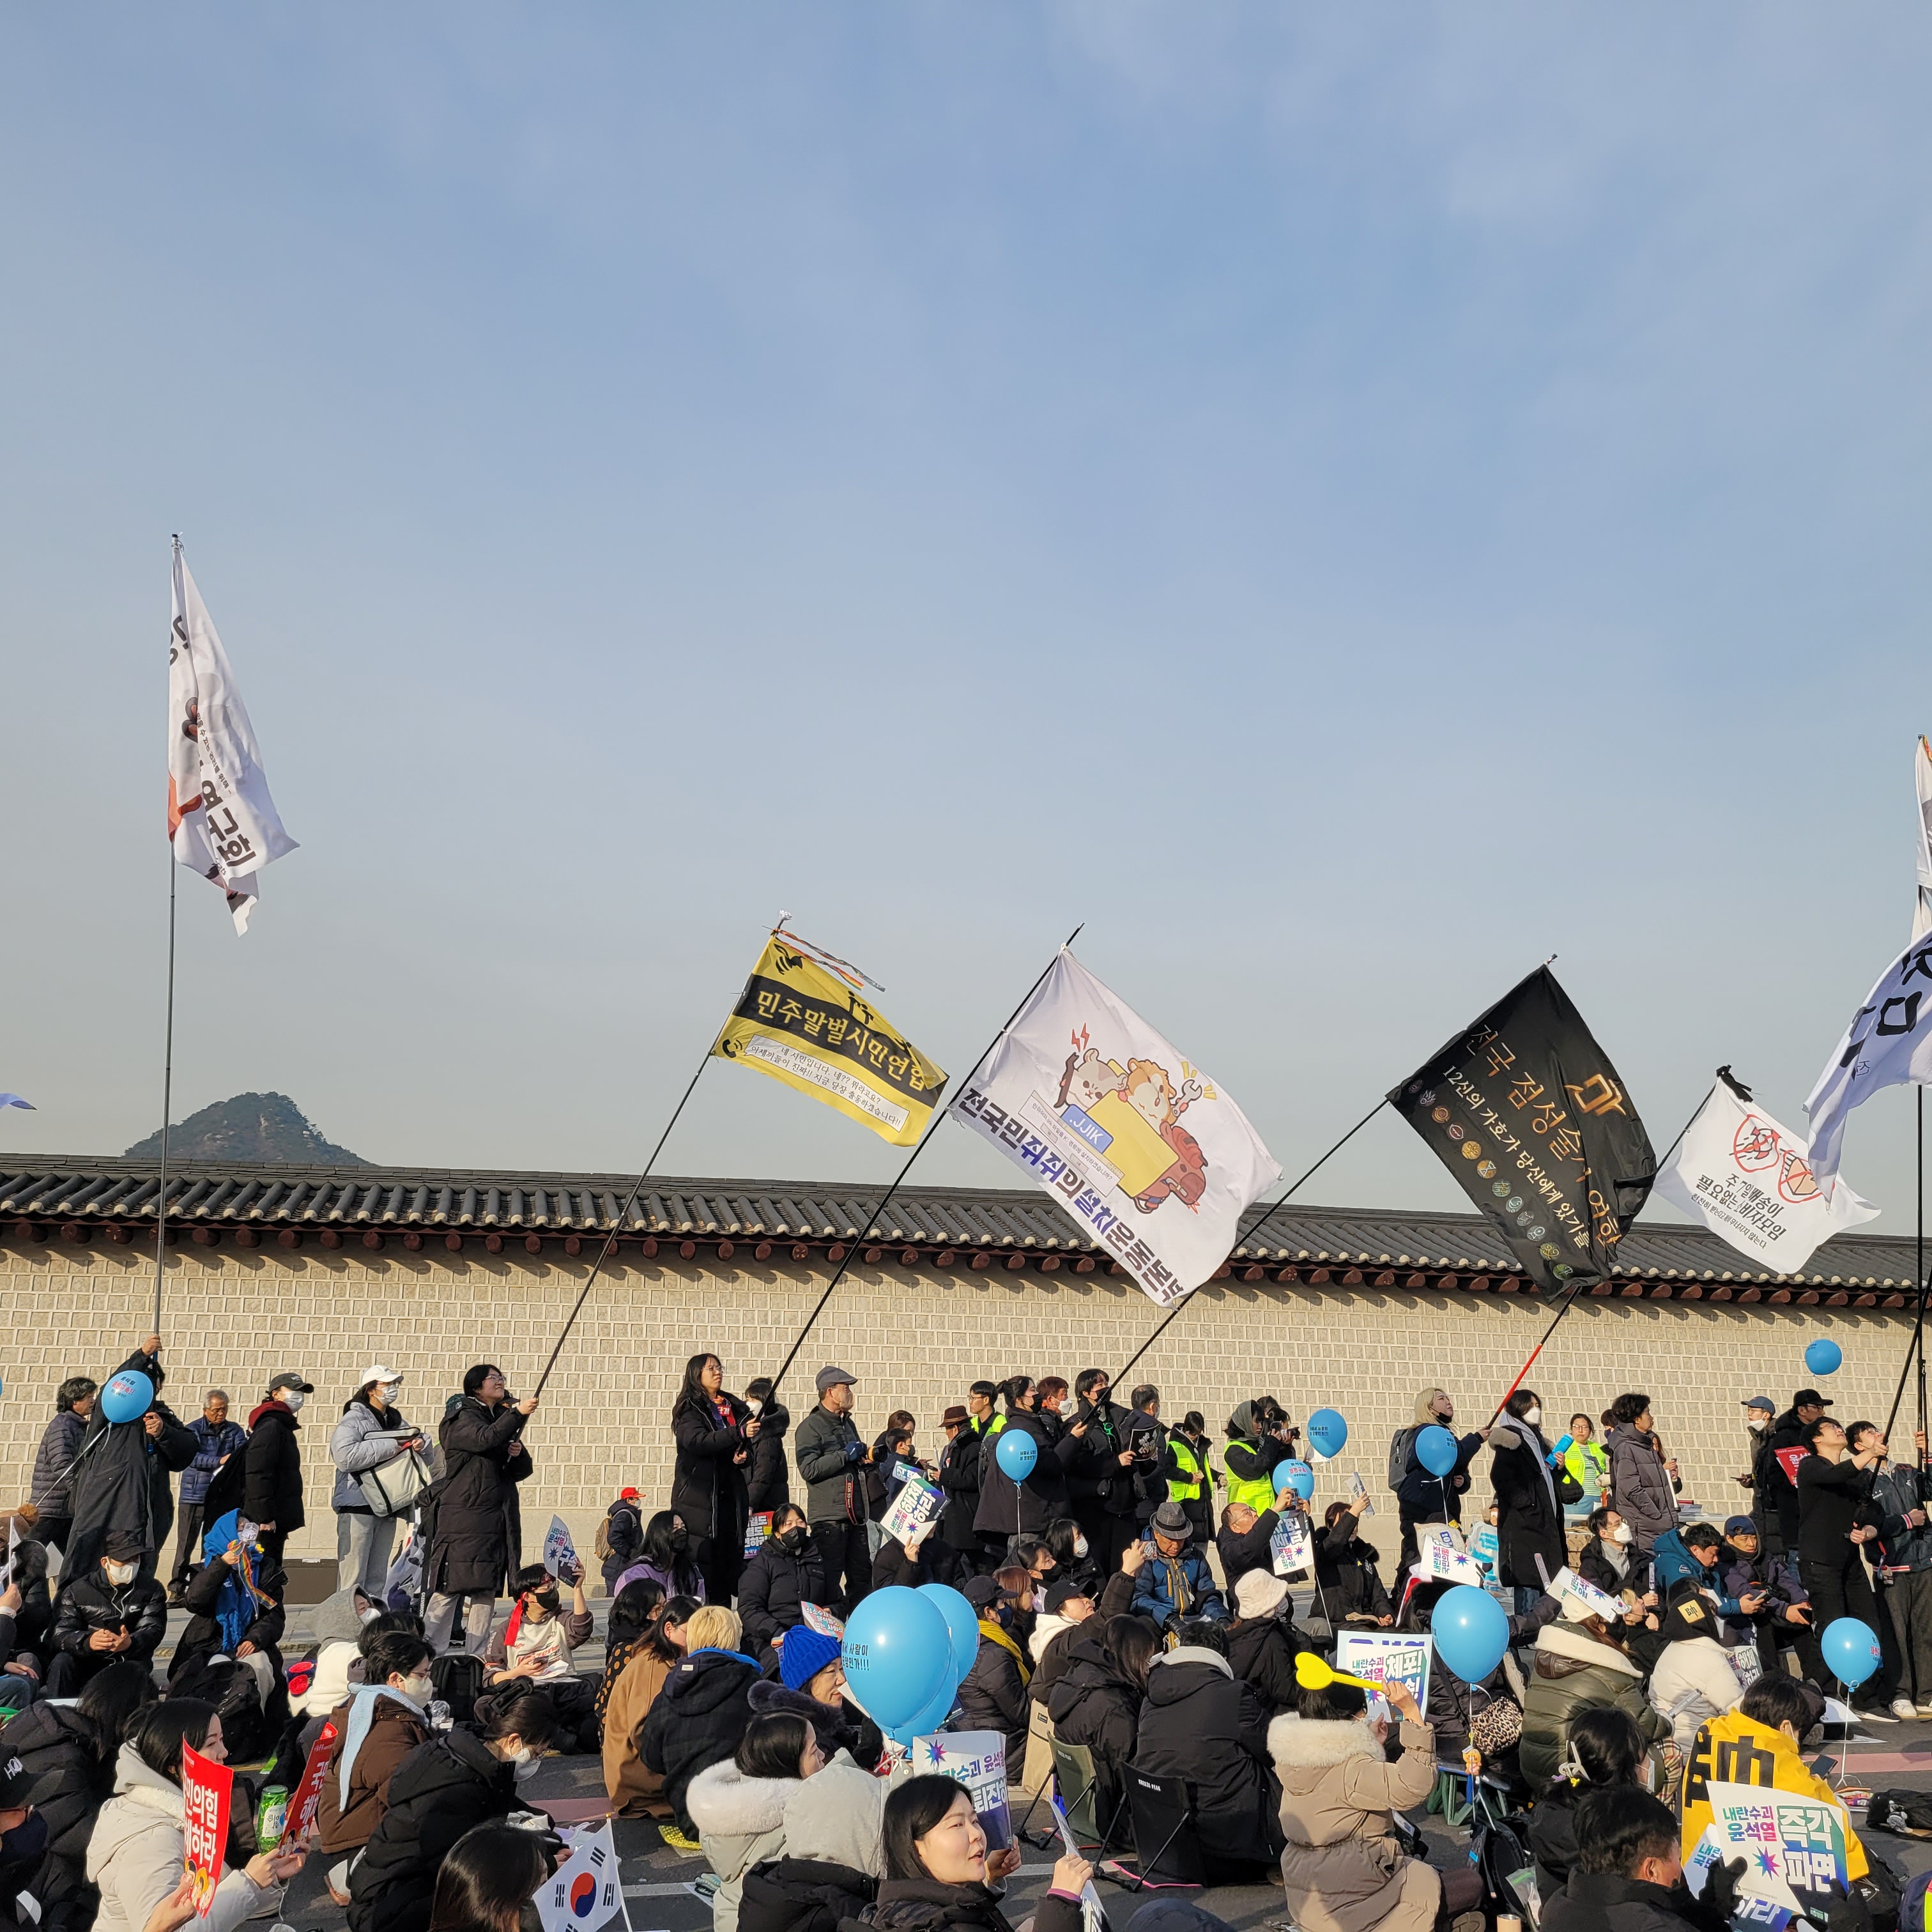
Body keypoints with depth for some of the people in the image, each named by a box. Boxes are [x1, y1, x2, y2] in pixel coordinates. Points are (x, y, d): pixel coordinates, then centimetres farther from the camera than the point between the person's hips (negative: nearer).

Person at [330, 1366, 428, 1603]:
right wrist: (392, 1446, -18)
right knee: (352, 1578, -8)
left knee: (377, 1579, 13)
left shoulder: (398, 1420, 14)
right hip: (357, 1506, -7)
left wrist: (420, 1444, -3)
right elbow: (345, 1456, -22)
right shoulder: (353, 1419, -6)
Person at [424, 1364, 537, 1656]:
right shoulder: (461, 1418, -1)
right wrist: (517, 1412, -27)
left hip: (496, 1519, 7)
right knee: (450, 1586, -9)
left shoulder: (502, 1420, 20)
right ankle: (431, 1653, -5)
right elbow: (485, 1439, -23)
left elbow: (523, 1472, 16)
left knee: (487, 1588, 5)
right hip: (462, 1517, -7)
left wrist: (519, 1453, -4)